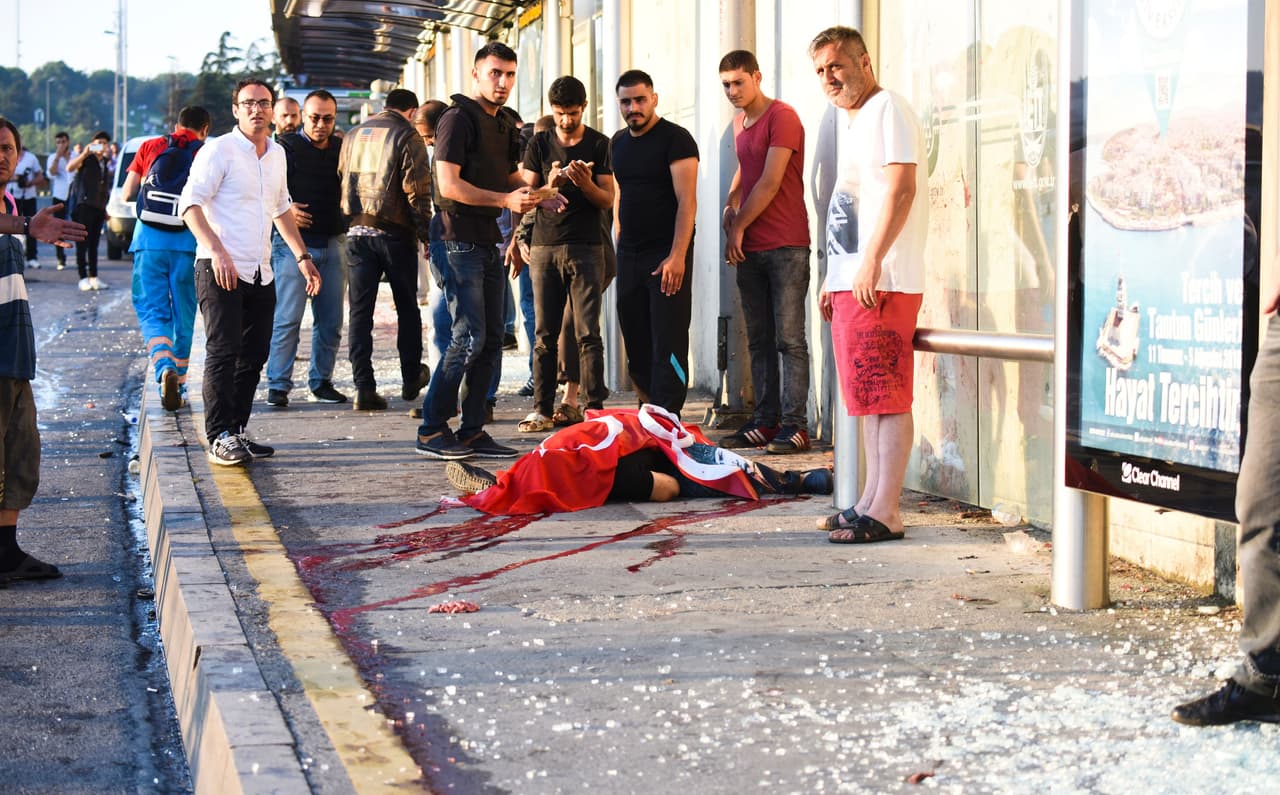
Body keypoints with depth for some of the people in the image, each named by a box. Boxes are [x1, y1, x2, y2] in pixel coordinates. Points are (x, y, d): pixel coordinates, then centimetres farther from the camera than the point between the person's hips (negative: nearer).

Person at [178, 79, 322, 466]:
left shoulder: (277, 154, 15)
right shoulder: (219, 150, -7)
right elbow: (190, 203, -14)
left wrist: (302, 256, 24)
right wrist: (217, 251, -25)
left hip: (260, 273, 7)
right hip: (221, 269, -7)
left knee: (254, 354, 9)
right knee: (223, 353, -10)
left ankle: (236, 431, 16)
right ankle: (219, 438, -9)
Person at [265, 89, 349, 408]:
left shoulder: (341, 150, 14)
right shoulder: (285, 146, -1)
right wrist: (285, 210, -21)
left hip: (333, 243, 5)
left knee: (331, 321, 6)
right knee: (288, 319, -8)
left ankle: (321, 382, 16)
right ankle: (278, 385, -4)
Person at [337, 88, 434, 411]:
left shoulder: (354, 135, 13)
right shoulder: (408, 137, -5)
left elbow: (342, 180, 15)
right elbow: (417, 190, -11)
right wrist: (427, 235, -6)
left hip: (357, 231, 4)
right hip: (395, 233, -4)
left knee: (360, 311, 3)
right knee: (407, 307, 13)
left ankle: (364, 387, -2)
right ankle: (411, 379, 22)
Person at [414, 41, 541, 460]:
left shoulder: (504, 124, 17)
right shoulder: (458, 119, -10)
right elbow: (449, 185, -18)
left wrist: (533, 195, 4)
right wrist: (505, 199, -24)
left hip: (488, 244, 9)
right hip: (461, 241, -9)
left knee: (491, 340, 8)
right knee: (469, 337, -11)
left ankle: (471, 431, 13)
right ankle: (431, 430, -4)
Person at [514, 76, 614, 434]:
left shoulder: (599, 145, 5)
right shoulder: (540, 144, 10)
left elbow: (607, 199, 3)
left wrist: (585, 184, -17)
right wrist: (551, 186, -14)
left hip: (586, 248, -2)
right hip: (545, 246, 2)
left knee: (588, 333, -5)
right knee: (545, 334, 1)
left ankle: (594, 408, -3)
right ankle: (542, 409, 4)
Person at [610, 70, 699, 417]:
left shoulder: (675, 139, -7)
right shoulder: (618, 142, 15)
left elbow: (686, 202, -14)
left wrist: (677, 256, -21)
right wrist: (620, 245, 16)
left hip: (667, 257, -7)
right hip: (629, 256, 7)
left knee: (668, 345, -8)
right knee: (636, 345, 7)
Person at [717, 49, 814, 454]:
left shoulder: (782, 117, -9)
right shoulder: (740, 122, 17)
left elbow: (770, 182, -13)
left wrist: (739, 227, -7)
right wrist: (730, 206, 10)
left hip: (786, 246, -8)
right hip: (749, 249, 8)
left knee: (789, 339, -8)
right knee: (759, 340, 8)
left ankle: (794, 425, -8)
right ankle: (765, 421, 12)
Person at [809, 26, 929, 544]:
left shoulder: (887, 110, -7)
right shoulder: (852, 122, 23)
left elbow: (900, 189, -18)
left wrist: (871, 261, -22)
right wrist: (833, 278, 24)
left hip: (882, 283, -10)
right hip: (852, 282, 10)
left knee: (887, 398, -9)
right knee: (868, 398, 12)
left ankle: (885, 514, -10)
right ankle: (870, 502, 17)